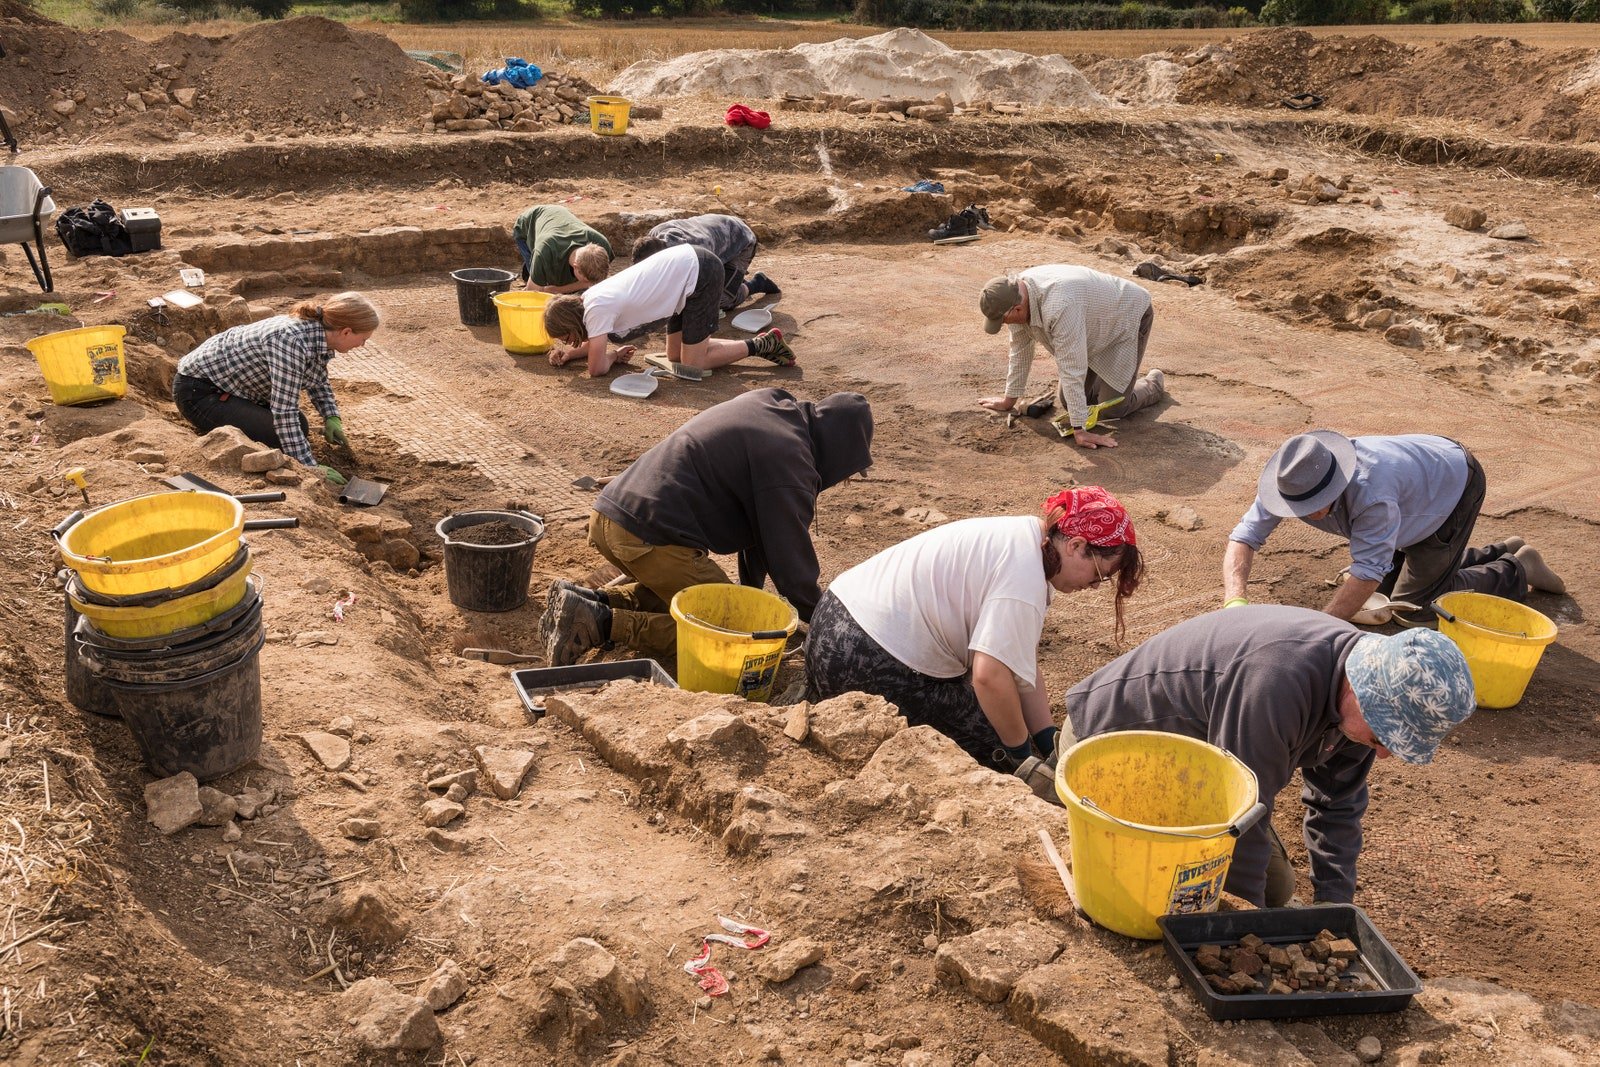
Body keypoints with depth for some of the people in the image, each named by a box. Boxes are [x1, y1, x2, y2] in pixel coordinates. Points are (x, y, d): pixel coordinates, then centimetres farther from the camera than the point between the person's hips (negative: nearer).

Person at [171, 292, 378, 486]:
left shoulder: (319, 335, -4)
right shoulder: (291, 341, -32)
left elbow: (318, 381, 16)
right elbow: (284, 410, -32)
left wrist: (332, 418, 0)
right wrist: (309, 466, -31)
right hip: (198, 390, -10)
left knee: (299, 427, 8)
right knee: (279, 436, -20)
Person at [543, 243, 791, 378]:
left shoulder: (597, 308, -19)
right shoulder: (588, 299, 6)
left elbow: (597, 368, -17)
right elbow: (593, 343, 22)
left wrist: (613, 355, 4)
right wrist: (570, 353, 3)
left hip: (699, 272, -9)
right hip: (688, 265, 9)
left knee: (692, 364, -5)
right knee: (675, 356, 13)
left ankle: (760, 345, 7)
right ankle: (761, 343, 14)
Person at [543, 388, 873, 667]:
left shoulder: (766, 404, 17)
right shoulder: (788, 459, -10)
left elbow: (757, 520, 24)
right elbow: (792, 558, -7)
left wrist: (753, 589, 30)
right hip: (651, 536, -10)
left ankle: (590, 599, 10)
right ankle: (604, 622, -12)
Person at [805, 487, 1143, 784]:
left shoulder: (1024, 536, 10)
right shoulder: (1024, 576, -21)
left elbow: (1023, 665, 10)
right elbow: (991, 676, -29)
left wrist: (1050, 744, 7)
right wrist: (1020, 752, -12)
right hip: (874, 665, -10)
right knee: (995, 748, 3)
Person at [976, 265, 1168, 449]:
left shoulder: (1059, 306, -43)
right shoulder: (1016, 294, -17)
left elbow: (1072, 369, -42)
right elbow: (1020, 349, -3)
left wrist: (1080, 430, -39)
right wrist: (1009, 399, 5)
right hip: (1098, 327, 8)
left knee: (1112, 409, -10)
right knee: (1066, 401, 4)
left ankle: (1154, 384, 19)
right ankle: (1108, 380, 31)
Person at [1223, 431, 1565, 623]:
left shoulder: (1372, 493, -46)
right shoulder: (1293, 483, -28)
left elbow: (1366, 575, -45)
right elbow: (1243, 537, -31)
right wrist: (1234, 600, -48)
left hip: (1455, 484, -7)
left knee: (1415, 601, -5)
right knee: (1389, 584, 18)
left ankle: (1515, 572, 16)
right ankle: (1500, 554, 32)